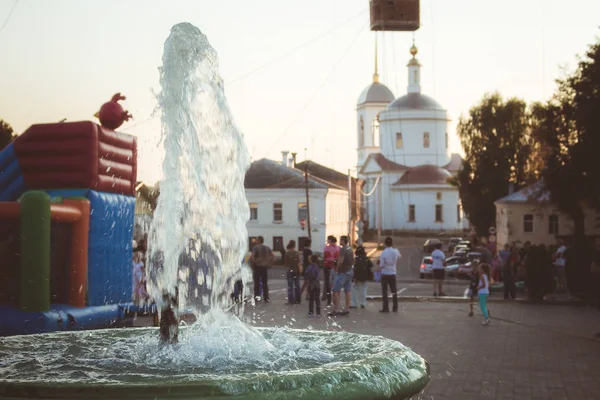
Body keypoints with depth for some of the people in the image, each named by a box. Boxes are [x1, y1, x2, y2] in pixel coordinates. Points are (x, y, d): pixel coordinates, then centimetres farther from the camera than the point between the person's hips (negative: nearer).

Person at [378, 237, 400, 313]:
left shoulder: (383, 253, -16)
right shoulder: (395, 251, -4)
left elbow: (381, 265, -13)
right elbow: (399, 256, 20)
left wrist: (380, 267, 8)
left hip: (385, 274, -3)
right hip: (393, 273, 3)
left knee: (384, 292, 2)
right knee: (394, 291, 12)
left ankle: (385, 308, 0)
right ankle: (395, 308, 15)